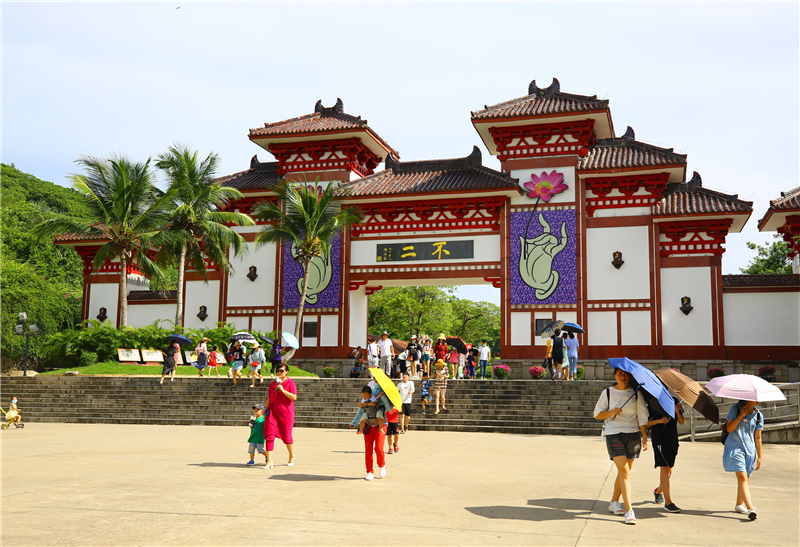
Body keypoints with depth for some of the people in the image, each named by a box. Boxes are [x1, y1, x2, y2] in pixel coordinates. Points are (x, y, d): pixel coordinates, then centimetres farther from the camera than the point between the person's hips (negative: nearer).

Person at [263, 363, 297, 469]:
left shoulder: (290, 383, 0)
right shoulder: (273, 384, 15)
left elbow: (294, 397, -11)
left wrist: (283, 390, -19)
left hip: (285, 412, -4)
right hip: (273, 411, 4)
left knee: (286, 436, 3)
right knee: (269, 435, -9)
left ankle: (292, 456, 28)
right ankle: (269, 461, -7)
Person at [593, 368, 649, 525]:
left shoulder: (636, 393, 6)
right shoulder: (608, 392, 3)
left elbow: (642, 416, 4)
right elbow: (597, 414, 6)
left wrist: (645, 437, -2)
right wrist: (611, 412, -13)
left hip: (633, 434, 3)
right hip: (613, 434, -2)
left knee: (623, 471, 11)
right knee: (624, 471, -13)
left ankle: (614, 503, 31)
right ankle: (629, 511, -15)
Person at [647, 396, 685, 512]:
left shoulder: (674, 401, 8)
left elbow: (682, 422, 5)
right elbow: (645, 423, -1)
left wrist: (677, 411, -14)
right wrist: (659, 421, -17)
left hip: (672, 439, 5)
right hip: (659, 438, -5)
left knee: (669, 470, 13)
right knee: (665, 468, -13)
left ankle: (658, 491, 40)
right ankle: (668, 502, -12)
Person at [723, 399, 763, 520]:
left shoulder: (758, 415, 6)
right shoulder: (735, 409, -3)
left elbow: (758, 437, 11)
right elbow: (729, 429, -11)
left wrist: (759, 457, 11)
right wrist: (741, 415, -18)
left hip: (750, 450, 4)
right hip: (735, 448, -4)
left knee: (746, 479, 11)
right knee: (742, 477, -16)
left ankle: (739, 504, 31)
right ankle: (750, 508, -24)